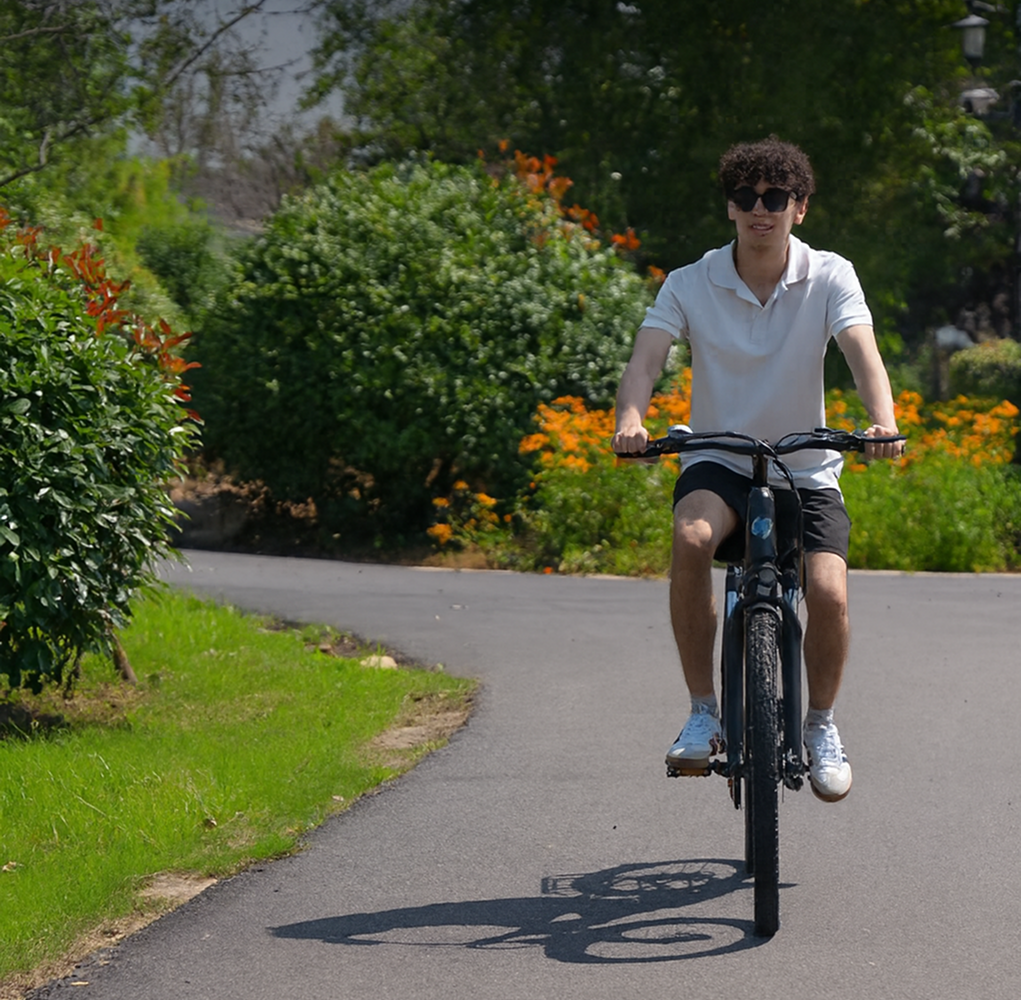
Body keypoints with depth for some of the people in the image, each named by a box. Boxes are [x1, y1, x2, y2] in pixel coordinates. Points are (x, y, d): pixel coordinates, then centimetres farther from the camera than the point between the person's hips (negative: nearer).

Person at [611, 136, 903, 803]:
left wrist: (883, 423, -42)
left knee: (828, 591, -23)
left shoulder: (830, 277, -6)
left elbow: (863, 352, -21)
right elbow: (647, 358, -19)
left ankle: (821, 724, 7)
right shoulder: (691, 284, -6)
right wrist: (631, 420, -41)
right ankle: (704, 713, -19)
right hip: (720, 462, 0)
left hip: (806, 469, 0)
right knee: (692, 537, -34)